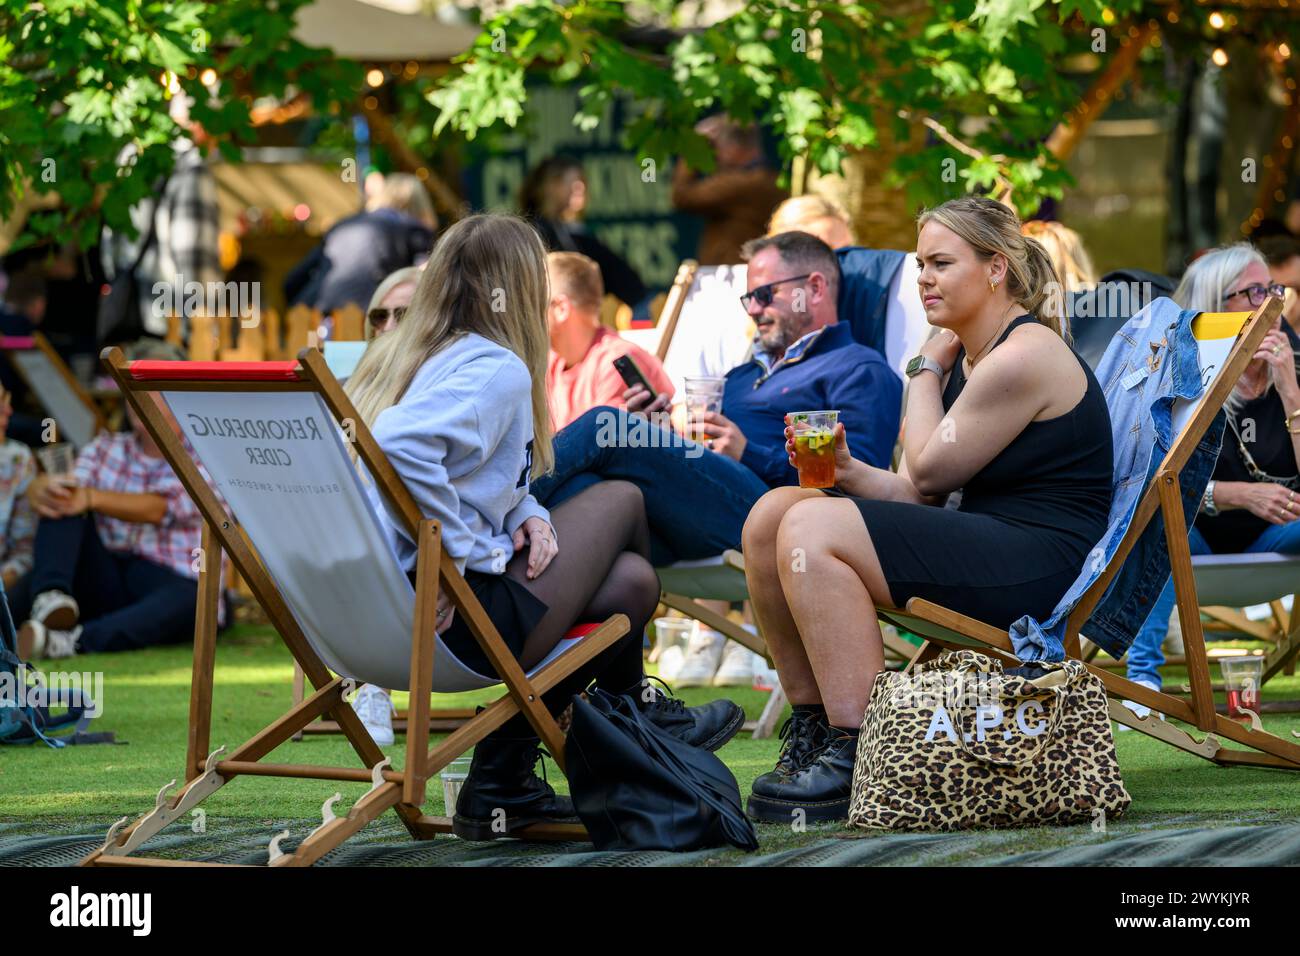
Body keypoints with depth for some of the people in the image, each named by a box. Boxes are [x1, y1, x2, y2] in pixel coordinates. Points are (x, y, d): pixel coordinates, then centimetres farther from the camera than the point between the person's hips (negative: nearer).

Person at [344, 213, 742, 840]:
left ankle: (501, 788, 19)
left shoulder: (400, 353, 15)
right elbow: (403, 445, -33)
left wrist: (526, 514, 6)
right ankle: (632, 710, 36)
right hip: (455, 622, -9)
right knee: (622, 500, 12)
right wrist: (461, 553, -23)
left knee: (630, 578, 22)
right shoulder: (497, 370, -14)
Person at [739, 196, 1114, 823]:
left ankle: (857, 757, -26)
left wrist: (927, 367, 2)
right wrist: (848, 472, -7)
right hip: (982, 545, 10)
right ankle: (810, 726, 2)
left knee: (813, 530, -24)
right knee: (772, 516, 0)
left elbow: (928, 470, -10)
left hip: (1039, 563, -10)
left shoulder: (1023, 357, -13)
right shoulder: (967, 357, 17)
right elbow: (917, 492, 13)